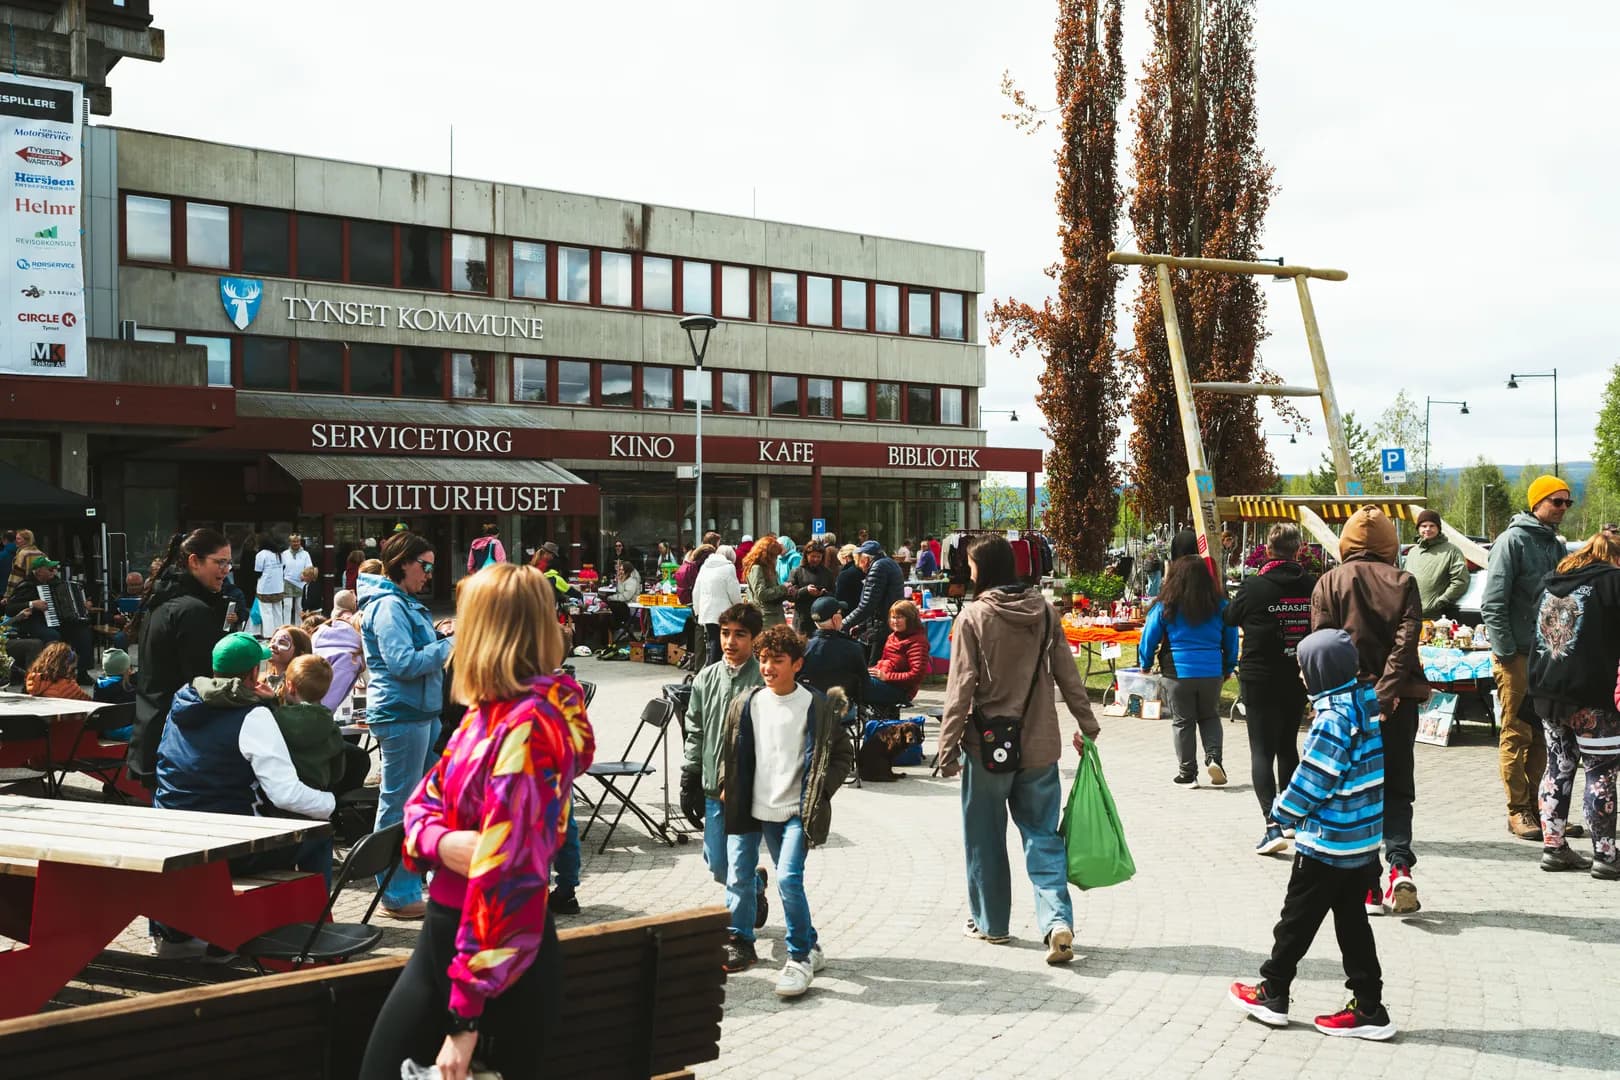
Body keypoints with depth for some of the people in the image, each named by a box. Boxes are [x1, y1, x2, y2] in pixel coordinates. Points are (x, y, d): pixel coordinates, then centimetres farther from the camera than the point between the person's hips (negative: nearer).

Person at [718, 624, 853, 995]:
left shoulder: (818, 707, -6)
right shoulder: (746, 704, 4)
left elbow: (843, 754, 2)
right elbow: (730, 751, 16)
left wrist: (820, 793, -5)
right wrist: (726, 788, 8)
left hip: (797, 811, -4)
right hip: (755, 808, 5)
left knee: (788, 879, -14)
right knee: (738, 877, 9)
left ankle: (801, 956, 0)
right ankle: (738, 943, 28)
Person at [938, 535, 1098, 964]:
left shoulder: (973, 617, -11)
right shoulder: (1044, 611, 1)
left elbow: (960, 689, -13)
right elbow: (1068, 675, 6)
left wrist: (948, 746, -7)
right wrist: (1086, 724, 17)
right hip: (1039, 745, 4)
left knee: (985, 838, 12)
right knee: (1043, 835, 8)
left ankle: (990, 922, 23)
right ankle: (1058, 920, -9)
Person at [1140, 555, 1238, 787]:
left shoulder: (1166, 607, -7)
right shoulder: (1220, 605, 0)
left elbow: (1149, 637, -1)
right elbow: (1231, 638, 9)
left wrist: (1146, 664, 16)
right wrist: (1229, 668, 22)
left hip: (1178, 672, -2)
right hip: (1212, 672, 2)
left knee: (1182, 722, 9)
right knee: (1210, 717, 20)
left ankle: (1187, 774, 13)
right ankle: (1214, 757, -1)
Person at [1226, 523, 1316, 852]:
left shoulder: (1253, 587, -14)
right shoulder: (1312, 586, -4)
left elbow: (1231, 618, 5)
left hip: (1260, 680, -4)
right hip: (1298, 678, 4)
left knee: (1262, 751, -3)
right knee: (1288, 747, 20)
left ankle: (1273, 825, -18)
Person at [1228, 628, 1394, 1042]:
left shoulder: (1334, 716, -21)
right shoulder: (1365, 702, 6)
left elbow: (1313, 779, -21)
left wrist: (1284, 811, -4)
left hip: (1328, 841, -8)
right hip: (1363, 839, 8)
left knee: (1298, 917, 6)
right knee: (1352, 920, 12)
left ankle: (1272, 994, 19)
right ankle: (1368, 1008, 13)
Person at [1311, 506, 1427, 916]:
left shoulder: (1329, 583, 1)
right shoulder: (1402, 582, 2)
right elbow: (1406, 640, -9)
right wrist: (1385, 692, -14)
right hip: (1396, 701, 1)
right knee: (1397, 789, 12)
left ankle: (1367, 885, 4)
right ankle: (1400, 866, -8)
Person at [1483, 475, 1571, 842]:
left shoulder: (1557, 546, 14)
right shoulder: (1513, 540, -8)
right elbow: (1492, 602, -12)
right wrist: (1505, 651, -15)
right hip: (1517, 655, -7)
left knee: (1541, 733, 10)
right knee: (1516, 734, -1)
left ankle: (1536, 805, 19)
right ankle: (1518, 811, 4)